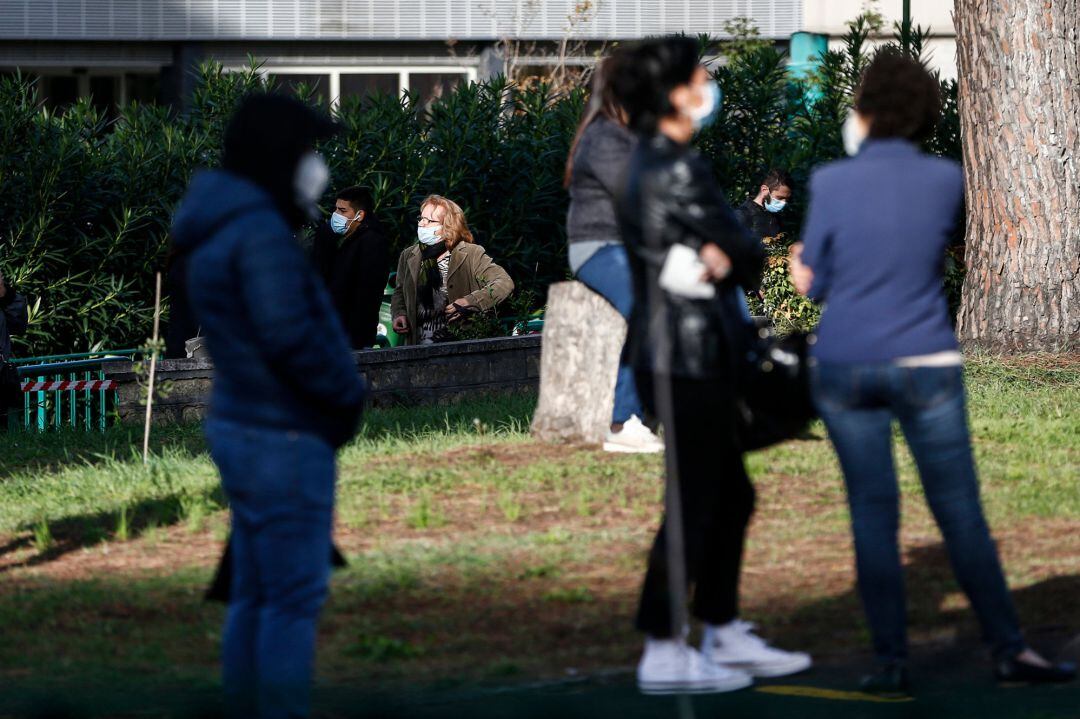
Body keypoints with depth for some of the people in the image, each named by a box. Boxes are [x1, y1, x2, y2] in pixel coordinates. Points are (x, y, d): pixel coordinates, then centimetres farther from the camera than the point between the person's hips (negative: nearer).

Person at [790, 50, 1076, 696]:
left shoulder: (832, 183, -6)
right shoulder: (946, 180, -1)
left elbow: (814, 282, 1)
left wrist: (802, 267, 23)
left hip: (845, 369, 0)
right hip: (925, 366, 0)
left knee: (873, 516, 5)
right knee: (961, 514, 6)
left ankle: (892, 661, 5)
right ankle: (1009, 649, 9)